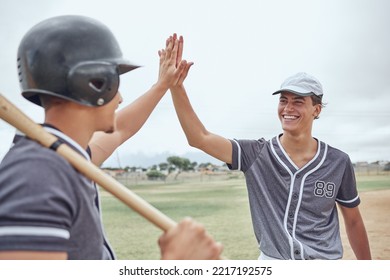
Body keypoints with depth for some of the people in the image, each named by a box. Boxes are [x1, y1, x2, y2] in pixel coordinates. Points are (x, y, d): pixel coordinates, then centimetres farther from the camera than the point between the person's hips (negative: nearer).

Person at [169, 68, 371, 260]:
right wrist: (175, 84, -25)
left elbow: (353, 221, 7)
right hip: (271, 260, 0)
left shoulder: (338, 162, -4)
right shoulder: (255, 154, -6)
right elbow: (200, 138, -16)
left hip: (324, 259, 1)